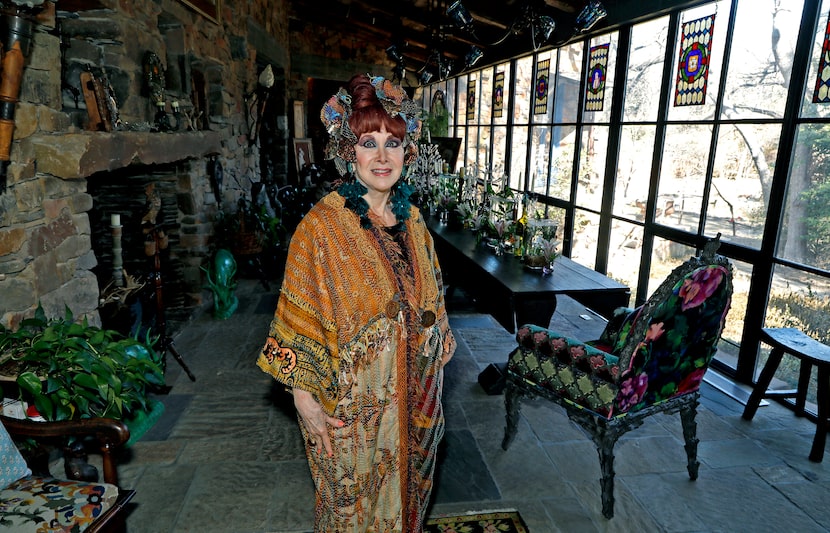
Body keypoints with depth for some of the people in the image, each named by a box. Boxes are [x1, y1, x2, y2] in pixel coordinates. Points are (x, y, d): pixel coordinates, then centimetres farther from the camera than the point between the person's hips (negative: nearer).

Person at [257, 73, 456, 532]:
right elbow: (299, 319, -15)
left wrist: (440, 340, 16)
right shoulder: (321, 226, -18)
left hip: (414, 391, 5)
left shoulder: (411, 219, 0)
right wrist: (304, 397, -16)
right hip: (352, 401, -5)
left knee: (405, 489, 25)